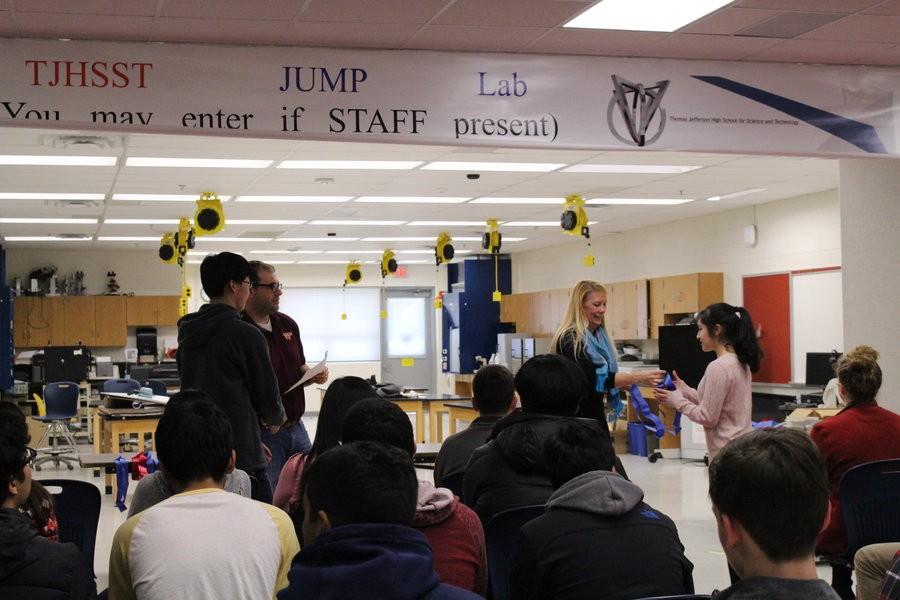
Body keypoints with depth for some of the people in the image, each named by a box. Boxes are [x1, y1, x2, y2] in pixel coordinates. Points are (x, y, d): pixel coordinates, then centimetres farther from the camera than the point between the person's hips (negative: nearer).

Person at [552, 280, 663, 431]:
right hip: (577, 416, -8)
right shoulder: (570, 340, -17)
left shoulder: (599, 335, 10)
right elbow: (593, 379, -28)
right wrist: (638, 378, -34)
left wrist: (628, 382, 0)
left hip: (596, 413, 8)